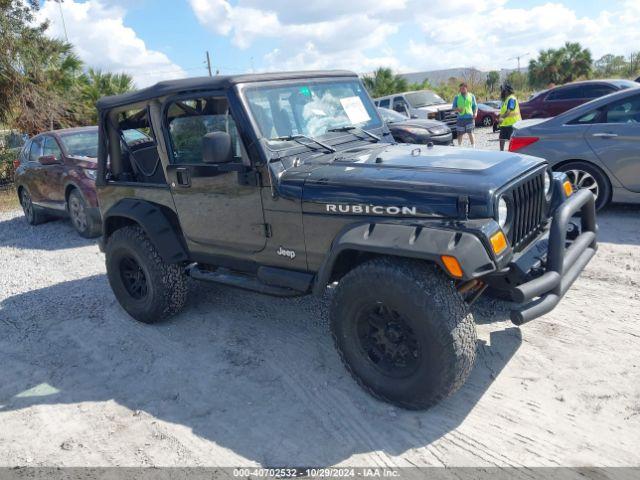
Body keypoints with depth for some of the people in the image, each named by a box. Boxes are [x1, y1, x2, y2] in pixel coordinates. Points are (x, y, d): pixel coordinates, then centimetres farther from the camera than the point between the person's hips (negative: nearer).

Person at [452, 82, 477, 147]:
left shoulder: (471, 96, 12)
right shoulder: (457, 97, 11)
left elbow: (475, 106, 13)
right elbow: (453, 107, 9)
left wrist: (475, 113, -6)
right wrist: (458, 109, -13)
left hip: (469, 117, -1)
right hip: (460, 118, 1)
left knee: (470, 133, -9)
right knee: (460, 134, 4)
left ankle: (473, 147, -5)